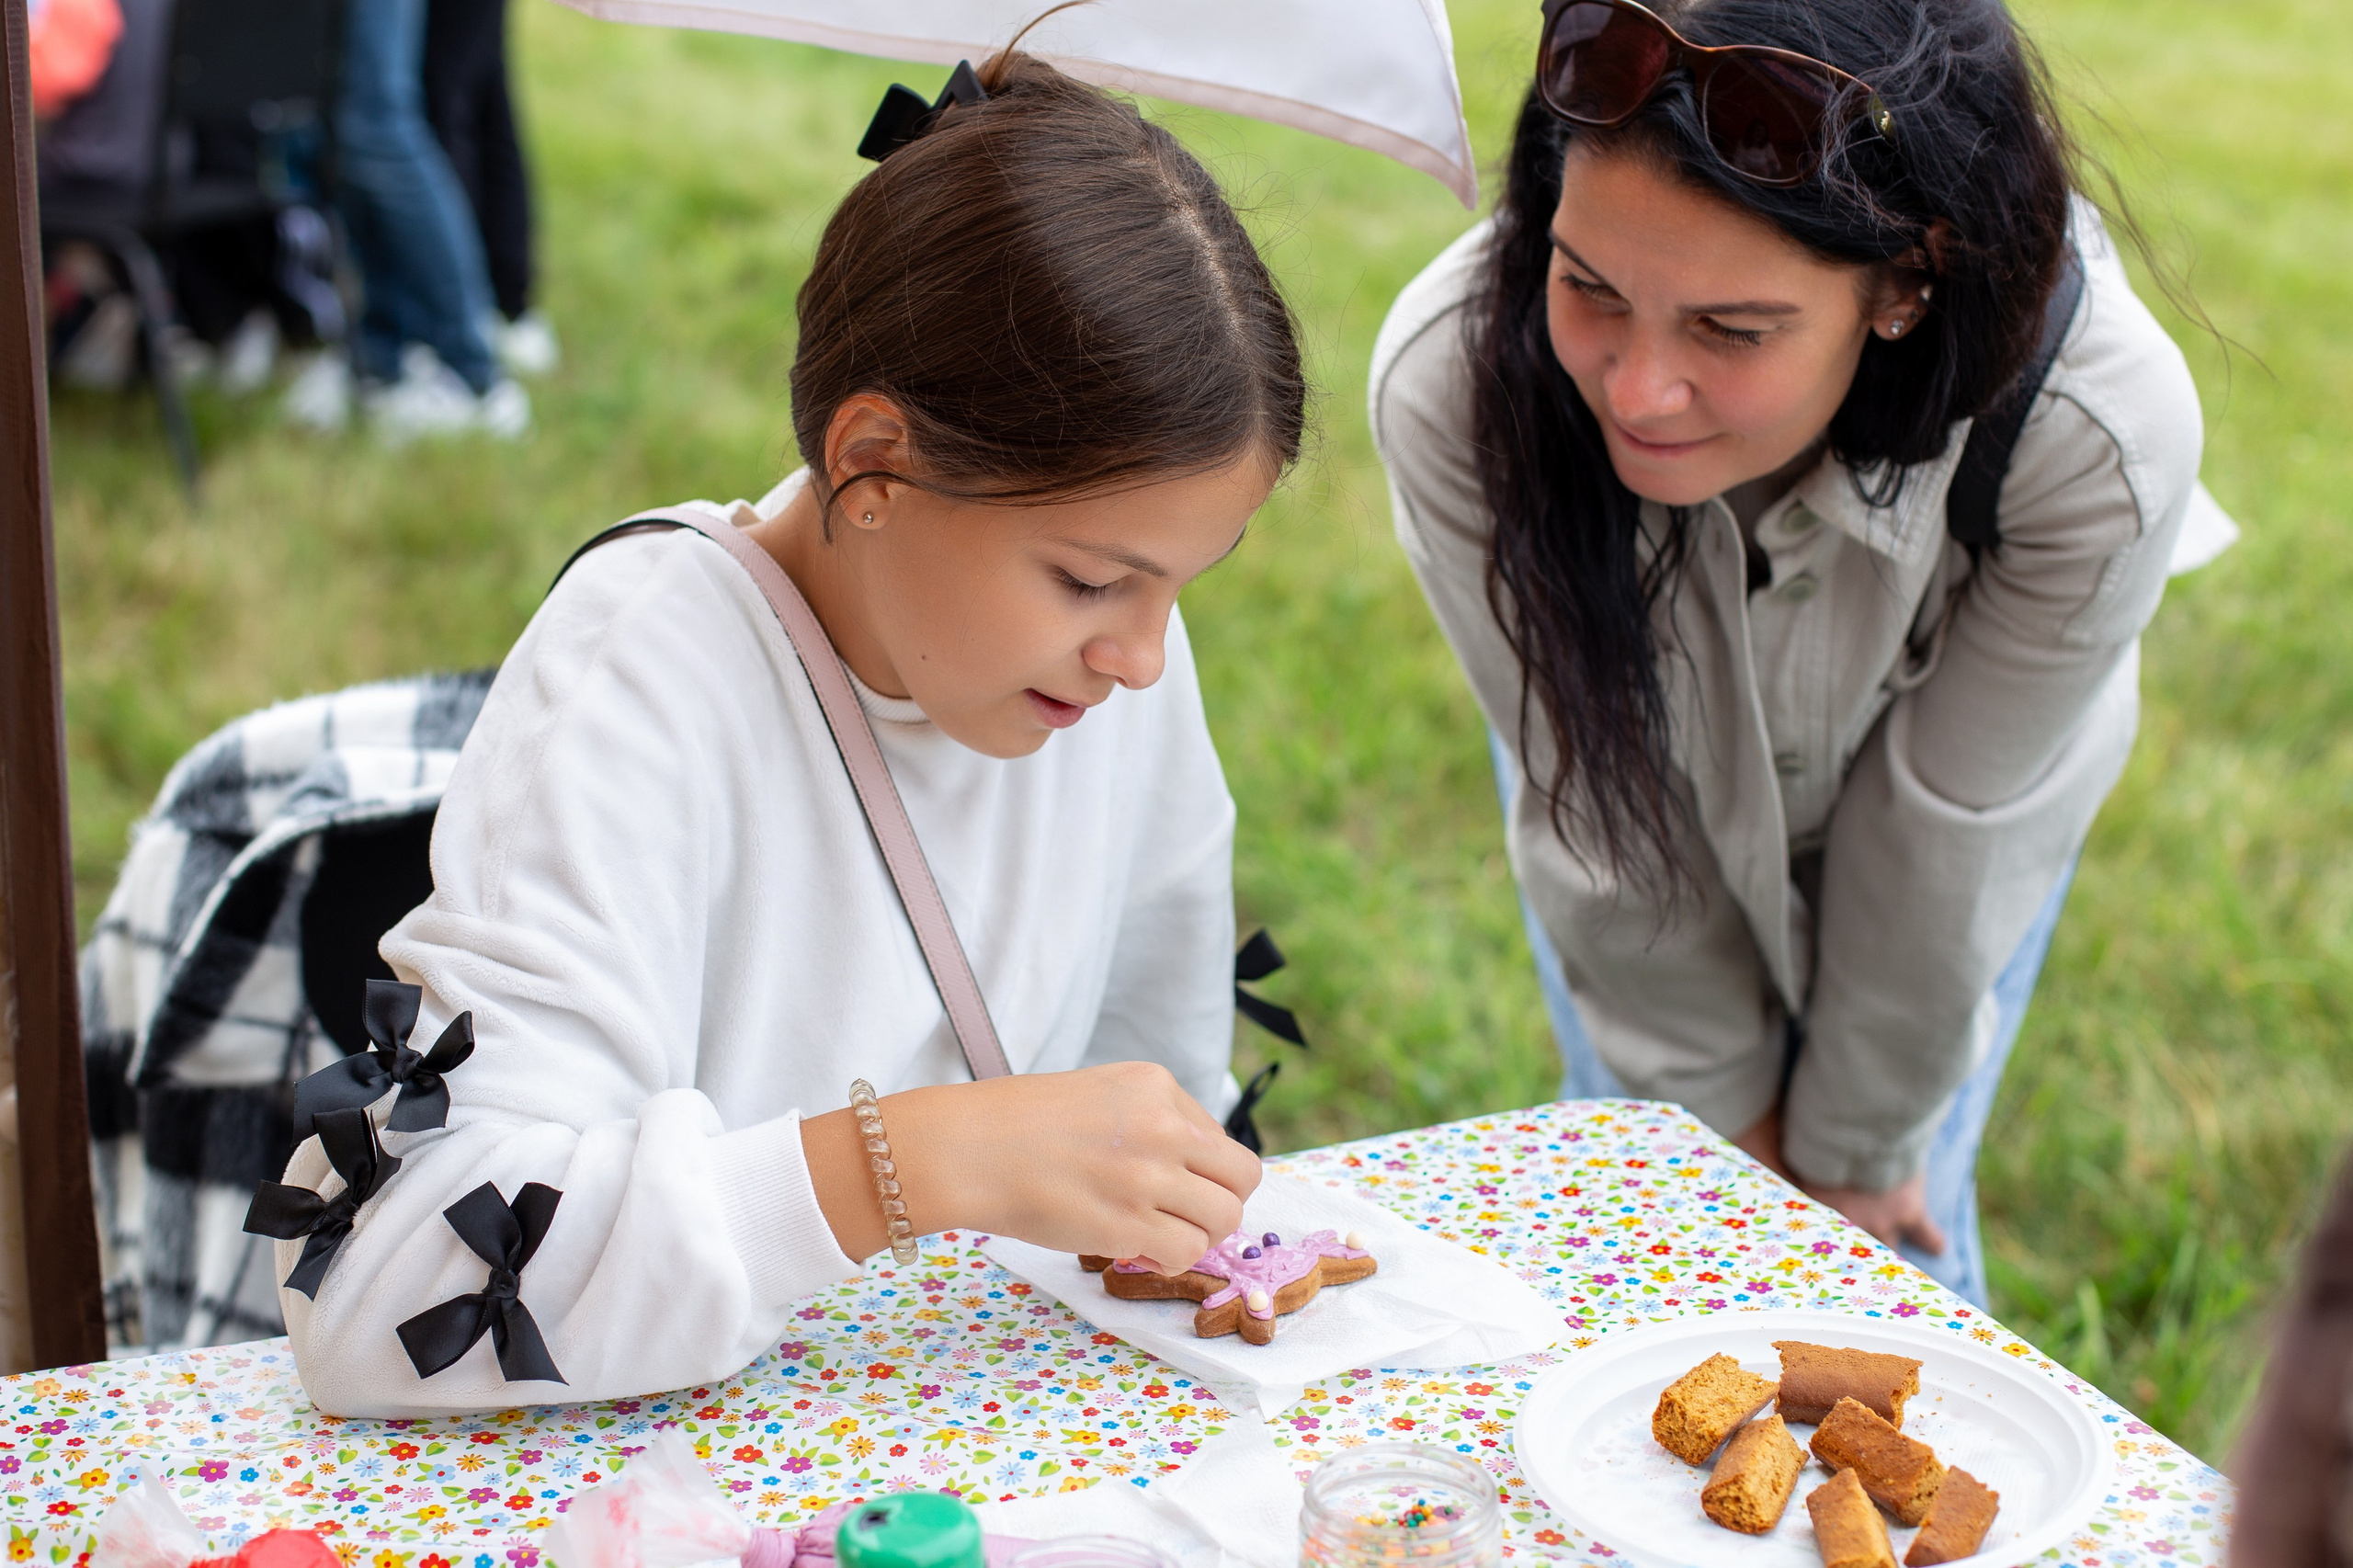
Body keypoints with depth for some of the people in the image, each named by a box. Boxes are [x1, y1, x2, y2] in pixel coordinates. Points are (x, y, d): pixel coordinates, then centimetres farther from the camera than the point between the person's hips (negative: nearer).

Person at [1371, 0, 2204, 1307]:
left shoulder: (2098, 440, -41)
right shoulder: (1451, 381, -39)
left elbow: (1940, 826, -23)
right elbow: (1595, 790, -23)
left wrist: (1857, 1138, -8)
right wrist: (1718, 1101, -8)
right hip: (1649, 785, 1)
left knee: (1887, 1245, 8)